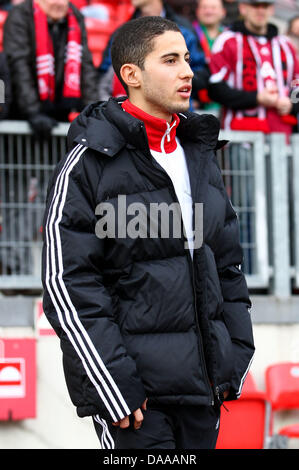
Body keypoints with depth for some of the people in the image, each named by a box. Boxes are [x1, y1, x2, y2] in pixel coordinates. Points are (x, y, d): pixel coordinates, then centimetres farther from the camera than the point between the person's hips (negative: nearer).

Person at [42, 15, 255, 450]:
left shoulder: (199, 152, 14)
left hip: (203, 382, 6)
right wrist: (111, 385, -16)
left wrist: (236, 356, 12)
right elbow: (67, 284, -12)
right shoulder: (90, 162, -8)